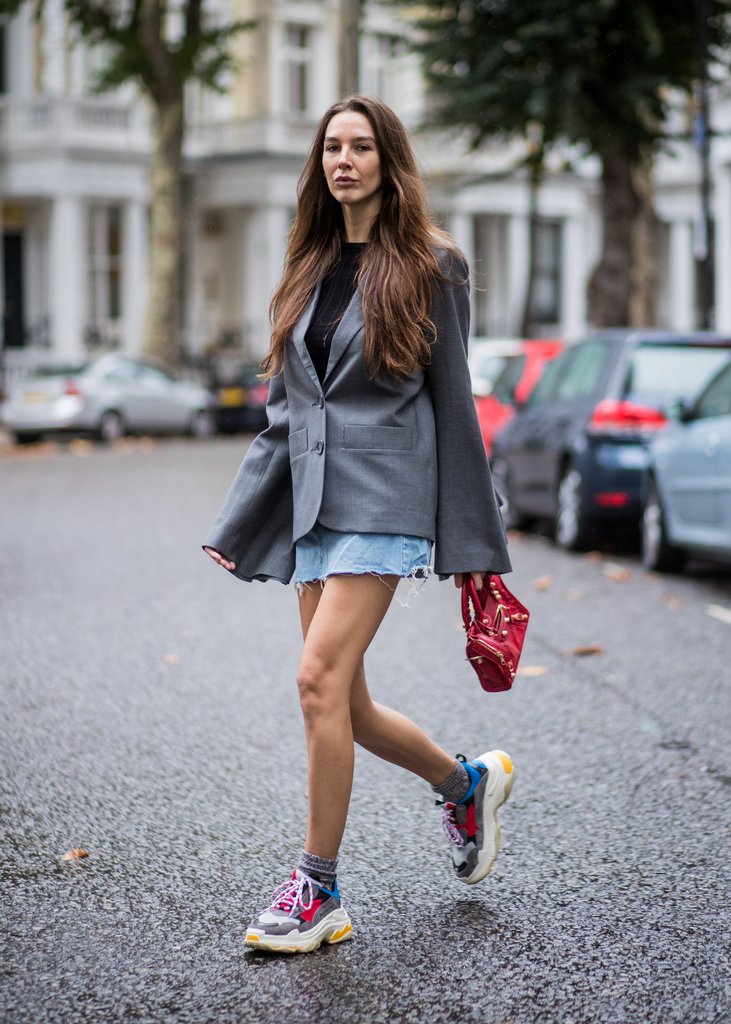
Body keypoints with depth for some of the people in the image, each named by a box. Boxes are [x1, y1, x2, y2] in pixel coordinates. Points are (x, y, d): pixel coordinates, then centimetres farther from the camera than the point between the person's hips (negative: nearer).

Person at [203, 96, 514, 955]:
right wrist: (234, 527, 11)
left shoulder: (429, 267, 0)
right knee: (345, 706, 7)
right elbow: (283, 412, 17)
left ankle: (318, 892, -5)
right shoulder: (310, 270, 16)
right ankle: (467, 782, 34)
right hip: (313, 504, 6)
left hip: (386, 497, -6)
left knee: (320, 681, -16)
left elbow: (453, 405, -1)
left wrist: (472, 544, -2)